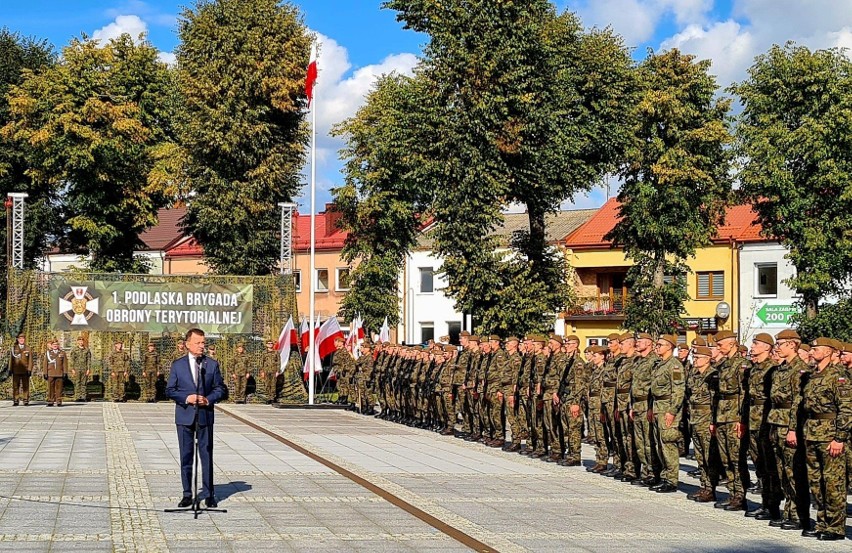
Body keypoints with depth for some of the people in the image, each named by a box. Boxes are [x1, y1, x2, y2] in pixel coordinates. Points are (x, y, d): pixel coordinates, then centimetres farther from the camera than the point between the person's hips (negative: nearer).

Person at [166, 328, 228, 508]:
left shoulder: (212, 364, 6)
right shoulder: (177, 365, 5)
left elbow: (221, 389, 7)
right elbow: (170, 390, 4)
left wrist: (208, 399, -11)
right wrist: (186, 398, -13)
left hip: (205, 416, 0)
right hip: (184, 416, 0)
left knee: (207, 455, 1)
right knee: (186, 456, 4)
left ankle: (208, 494, 8)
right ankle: (187, 494, 12)